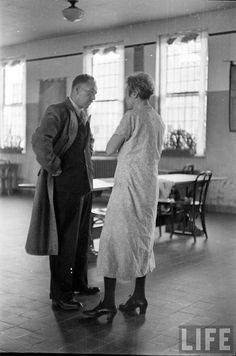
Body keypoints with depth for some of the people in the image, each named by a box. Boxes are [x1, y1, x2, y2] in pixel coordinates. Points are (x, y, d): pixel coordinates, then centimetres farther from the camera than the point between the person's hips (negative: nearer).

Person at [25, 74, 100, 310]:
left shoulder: (83, 116, 15)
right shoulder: (57, 112, -12)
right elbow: (39, 141, -29)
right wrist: (54, 168, -21)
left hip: (85, 186, 9)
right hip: (65, 187, -9)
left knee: (82, 239, 17)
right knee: (64, 241, -3)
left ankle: (78, 283, 33)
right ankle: (61, 294, 7)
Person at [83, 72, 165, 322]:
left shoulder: (132, 116, -11)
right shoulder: (158, 121, 14)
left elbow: (110, 149, -9)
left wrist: (120, 140, 10)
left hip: (129, 185, -8)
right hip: (150, 186, 8)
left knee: (113, 239, -4)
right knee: (141, 240, 14)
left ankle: (108, 301, -5)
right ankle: (139, 296, 19)